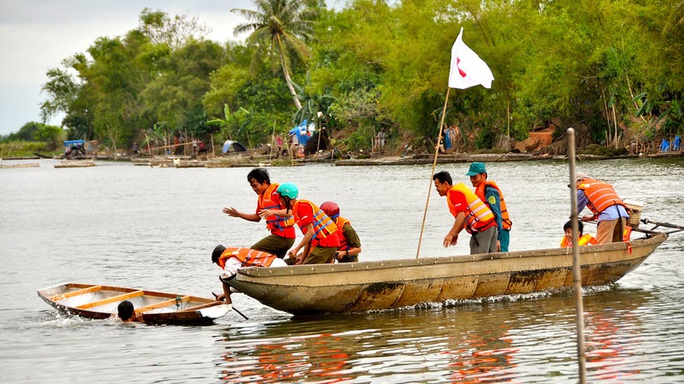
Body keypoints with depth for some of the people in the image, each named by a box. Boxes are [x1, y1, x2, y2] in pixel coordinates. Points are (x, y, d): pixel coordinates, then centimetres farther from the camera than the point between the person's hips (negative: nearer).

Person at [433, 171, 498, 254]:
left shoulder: (454, 193, -9)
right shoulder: (458, 189, 22)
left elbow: (461, 215, -20)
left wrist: (451, 234, -19)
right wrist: (455, 234, 23)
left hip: (482, 229, -10)